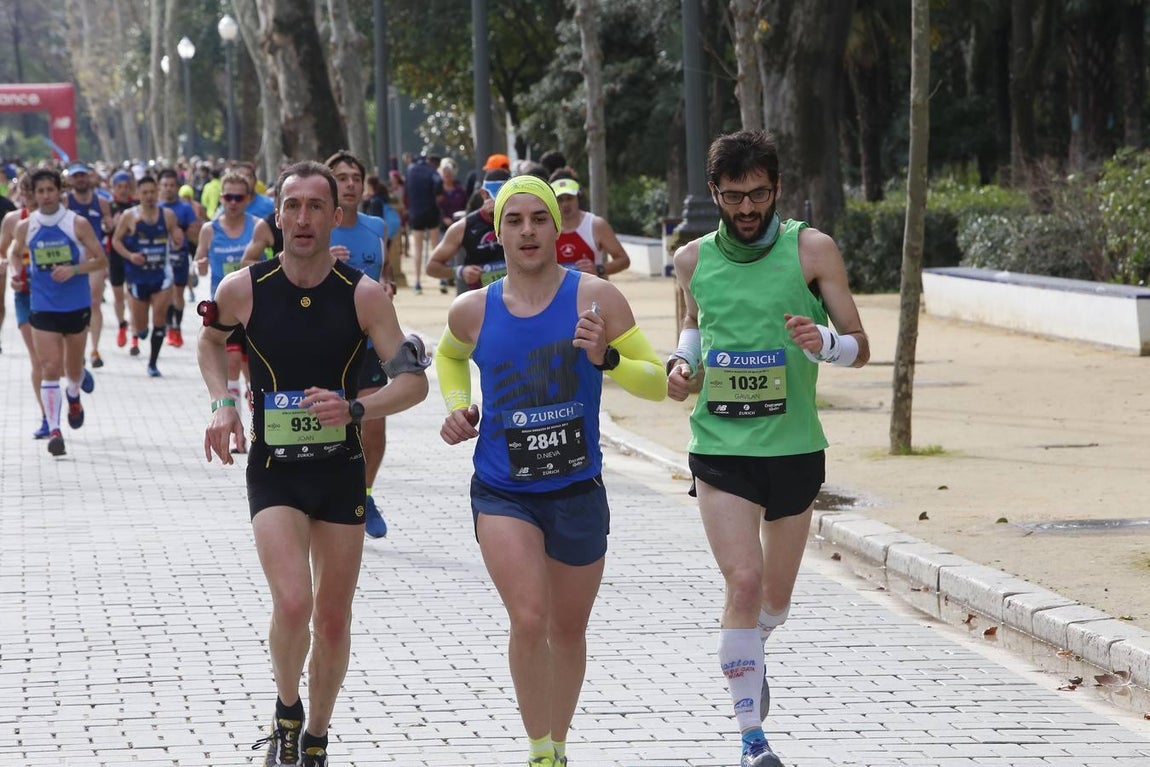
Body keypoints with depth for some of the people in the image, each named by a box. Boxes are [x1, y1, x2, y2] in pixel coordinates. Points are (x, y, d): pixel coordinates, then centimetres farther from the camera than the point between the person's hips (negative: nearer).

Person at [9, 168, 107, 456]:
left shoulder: (77, 224, -8)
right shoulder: (25, 227, -2)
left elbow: (100, 259, -3)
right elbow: (15, 253, 18)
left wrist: (73, 270, -19)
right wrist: (17, 272, -3)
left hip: (76, 305, 0)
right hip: (43, 308, 0)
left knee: (73, 368, 14)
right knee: (50, 368, -11)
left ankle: (73, 396, 49)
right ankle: (53, 429, -8)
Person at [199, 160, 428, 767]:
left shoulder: (364, 295, -8)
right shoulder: (243, 289, -7)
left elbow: (414, 381, -8)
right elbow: (211, 341, 15)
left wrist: (355, 409, -25)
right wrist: (222, 404, -1)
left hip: (341, 469, 1)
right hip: (273, 471, -1)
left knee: (333, 620, 9)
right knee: (292, 604, -20)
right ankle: (287, 711, 7)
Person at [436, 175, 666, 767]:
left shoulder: (596, 298, -8)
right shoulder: (473, 311, -1)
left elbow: (658, 383, -9)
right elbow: (449, 355, 24)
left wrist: (606, 358, -26)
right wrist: (457, 406, 6)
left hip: (577, 491, 1)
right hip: (502, 492, 0)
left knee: (568, 631, 15)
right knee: (529, 620, -19)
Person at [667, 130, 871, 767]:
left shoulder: (811, 250, -5)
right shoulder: (693, 260, 3)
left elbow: (860, 348, -3)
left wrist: (824, 343, -25)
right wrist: (681, 362, 1)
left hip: (794, 448, 0)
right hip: (721, 447, 0)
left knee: (777, 594, 13)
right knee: (743, 582, -15)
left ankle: (753, 647, 50)